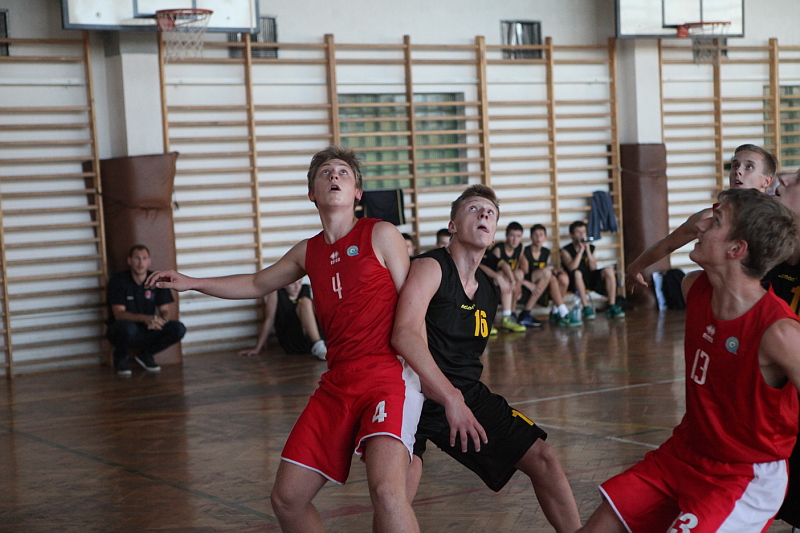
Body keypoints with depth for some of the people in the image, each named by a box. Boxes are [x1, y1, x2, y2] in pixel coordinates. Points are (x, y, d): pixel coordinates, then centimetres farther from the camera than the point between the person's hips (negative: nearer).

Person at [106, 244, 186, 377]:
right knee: (128, 327, -40)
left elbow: (166, 310, -1)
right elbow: (119, 314, -20)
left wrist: (162, 320, -28)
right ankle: (121, 358, -5)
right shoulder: (118, 280, -11)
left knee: (178, 329, -19)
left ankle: (145, 355, 4)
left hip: (147, 332, 4)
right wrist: (145, 318, -37)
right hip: (121, 331, -4)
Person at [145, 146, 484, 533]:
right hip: (336, 385, 6)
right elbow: (257, 285, 34)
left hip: (388, 379, -6)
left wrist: (449, 394, -7)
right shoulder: (307, 252, 14)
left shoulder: (381, 235, -2)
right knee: (286, 499, 6)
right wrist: (191, 283, 25)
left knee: (386, 489, -29)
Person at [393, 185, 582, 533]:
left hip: (470, 394, 7)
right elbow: (405, 335, -31)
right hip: (418, 398, -7)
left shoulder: (489, 290, 11)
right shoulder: (430, 267, -15)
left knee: (542, 459, 4)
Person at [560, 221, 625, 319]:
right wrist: (581, 250, -16)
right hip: (575, 284, -5)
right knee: (577, 273, -36)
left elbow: (593, 268, -3)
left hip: (591, 281, 5)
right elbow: (572, 268, -21)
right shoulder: (566, 250, -2)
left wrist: (588, 250, -10)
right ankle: (586, 308, -34)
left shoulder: (590, 248, 11)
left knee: (609, 270, -16)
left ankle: (612, 307, -18)